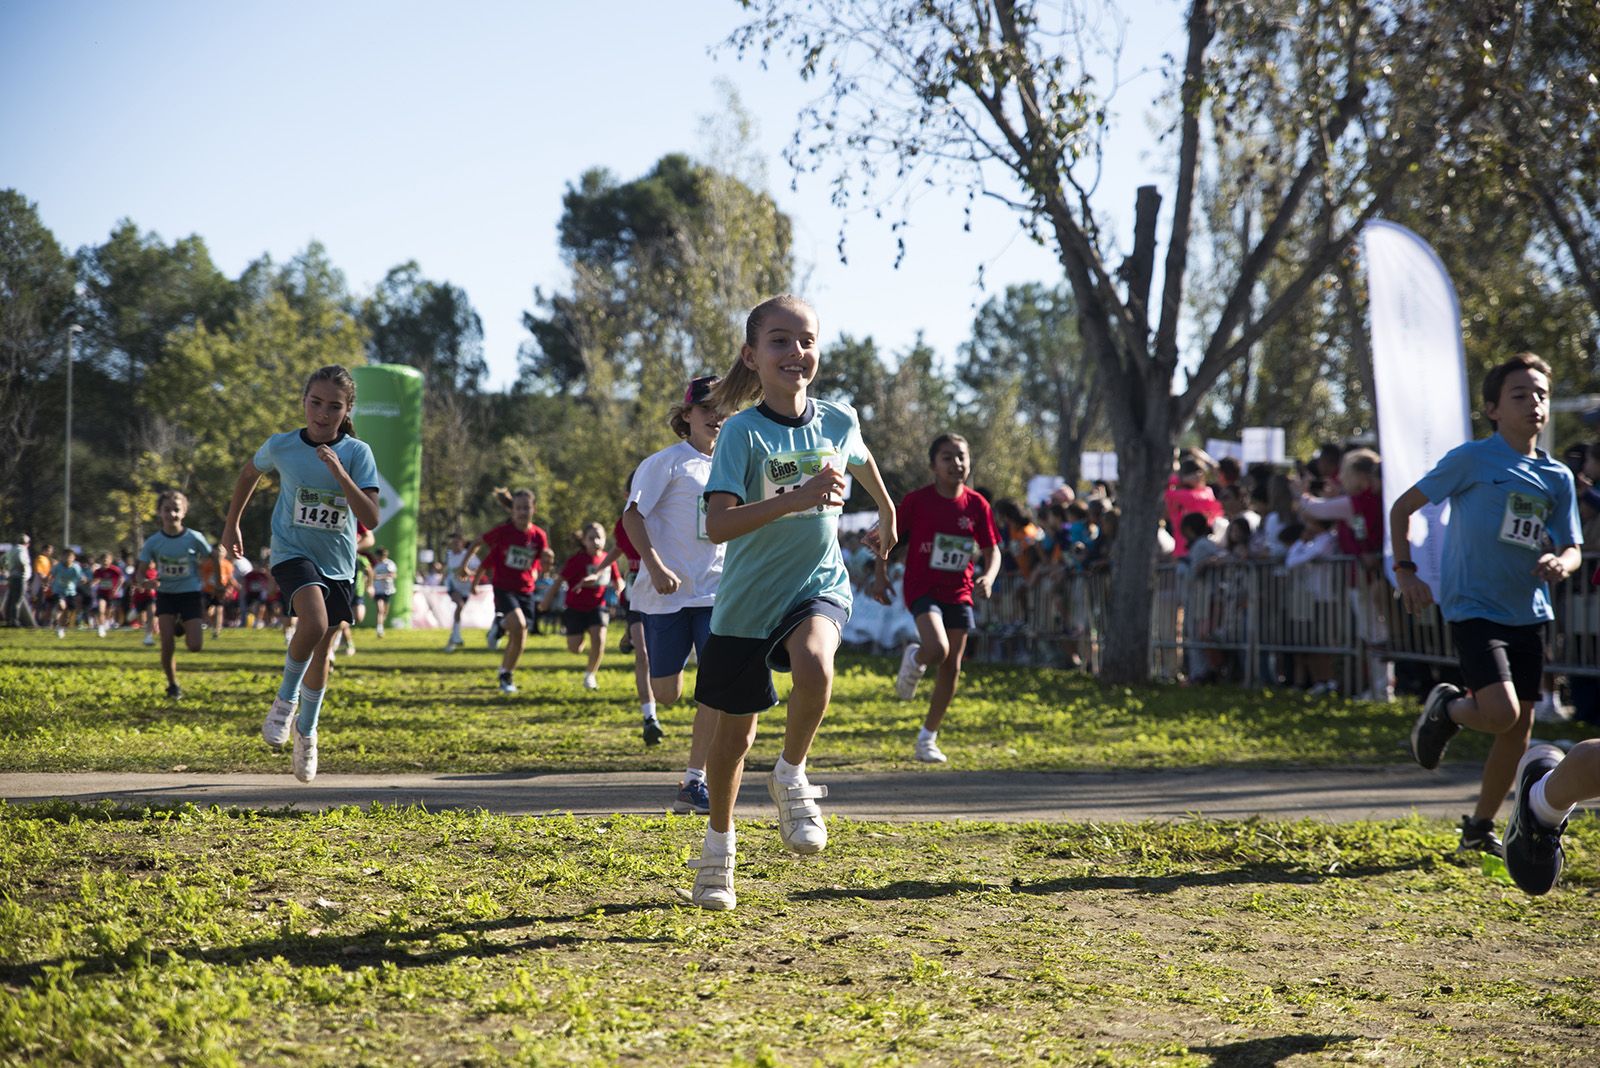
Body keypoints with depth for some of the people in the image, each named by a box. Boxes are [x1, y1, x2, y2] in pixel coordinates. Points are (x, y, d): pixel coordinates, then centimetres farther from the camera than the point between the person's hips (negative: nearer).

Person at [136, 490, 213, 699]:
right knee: (167, 644, -12)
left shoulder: (194, 538, -10)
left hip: (191, 594, -1)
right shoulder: (153, 542, -8)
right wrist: (146, 582, -26)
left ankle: (185, 628, 26)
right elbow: (141, 572, -4)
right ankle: (173, 686, 9)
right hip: (165, 594, 1)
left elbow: (212, 559, 4)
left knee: (194, 646, -10)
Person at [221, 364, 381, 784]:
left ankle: (306, 729, 36)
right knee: (314, 623, -30)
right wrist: (231, 524, 21)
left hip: (338, 563, 2)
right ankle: (285, 698, -4)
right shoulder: (281, 446, -7)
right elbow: (249, 473, 15)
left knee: (321, 653, 12)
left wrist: (339, 472, -29)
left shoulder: (357, 453, -10)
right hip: (293, 550, -2)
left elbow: (371, 518, -19)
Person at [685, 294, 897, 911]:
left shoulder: (838, 421, -2)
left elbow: (861, 461, 24)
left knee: (813, 664, -33)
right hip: (748, 597, -1)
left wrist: (887, 513, 40)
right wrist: (797, 497, -36)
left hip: (818, 584, 1)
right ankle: (718, 848, 34)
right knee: (736, 729, 9)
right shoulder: (742, 432, -14)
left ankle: (790, 777, -6)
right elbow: (717, 524, -26)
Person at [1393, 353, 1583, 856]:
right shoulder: (1472, 459, -6)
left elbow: (1572, 549, 11)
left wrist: (1560, 562, -13)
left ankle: (1479, 828, 23)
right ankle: (1445, 708, 12)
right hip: (1474, 607, -6)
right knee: (1501, 713, -22)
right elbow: (1402, 507, 0)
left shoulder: (1558, 477, 9)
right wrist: (1405, 571, -9)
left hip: (1528, 612, 6)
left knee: (1521, 726, 7)